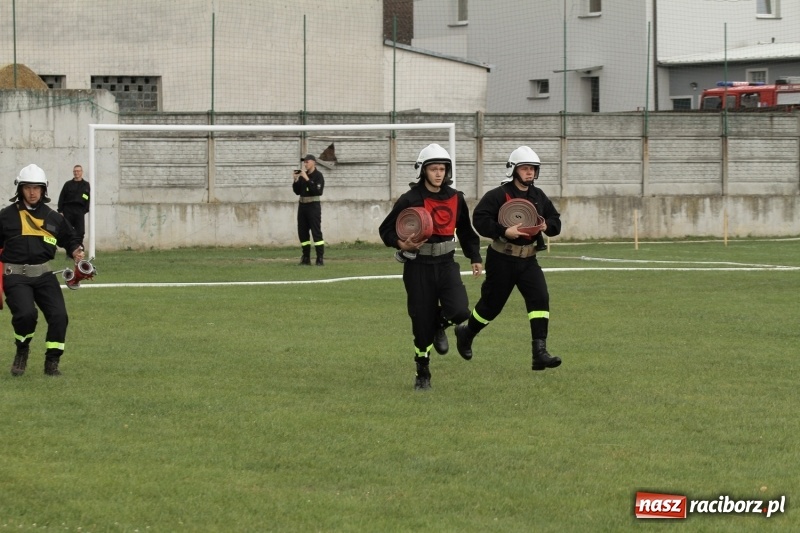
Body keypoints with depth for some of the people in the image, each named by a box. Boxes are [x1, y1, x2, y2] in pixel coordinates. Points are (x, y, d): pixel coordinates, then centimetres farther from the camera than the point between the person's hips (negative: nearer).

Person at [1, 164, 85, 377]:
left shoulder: (53, 218, 11)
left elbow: (69, 238, 21)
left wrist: (76, 251, 1)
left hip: (44, 275, 3)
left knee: (59, 315, -10)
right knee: (26, 313, -25)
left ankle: (52, 362, 8)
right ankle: (22, 351, 6)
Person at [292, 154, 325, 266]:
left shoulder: (318, 175, -7)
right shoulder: (302, 175, 11)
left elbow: (317, 191, -20)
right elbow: (297, 191, 12)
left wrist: (307, 179, -22)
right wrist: (296, 180, -4)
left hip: (313, 205, -7)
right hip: (302, 205, 7)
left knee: (316, 232, -9)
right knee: (302, 232, 7)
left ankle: (320, 259, -10)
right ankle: (306, 258, 13)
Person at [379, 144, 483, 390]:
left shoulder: (456, 198, 5)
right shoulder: (410, 200, -8)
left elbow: (465, 231, 21)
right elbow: (386, 230, -2)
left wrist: (475, 258, 17)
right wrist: (402, 244, -20)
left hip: (446, 263, 3)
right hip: (418, 266, -3)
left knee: (459, 311, -19)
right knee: (422, 323, 1)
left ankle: (439, 325, 18)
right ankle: (422, 375, 20)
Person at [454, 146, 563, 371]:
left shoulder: (539, 197, 8)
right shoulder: (498, 195, -11)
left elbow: (556, 221, 13)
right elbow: (480, 219, -19)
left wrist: (547, 226, -10)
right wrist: (504, 231, -28)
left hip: (528, 260, 5)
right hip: (502, 259, -5)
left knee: (540, 298, -14)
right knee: (492, 303, 7)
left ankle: (540, 353, -17)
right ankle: (466, 333, 37)